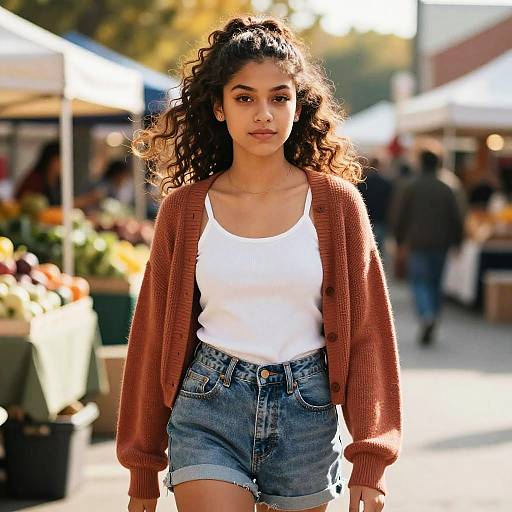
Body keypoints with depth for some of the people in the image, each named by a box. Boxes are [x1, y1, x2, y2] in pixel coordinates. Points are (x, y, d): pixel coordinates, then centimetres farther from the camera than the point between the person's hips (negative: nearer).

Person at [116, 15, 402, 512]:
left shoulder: (336, 202, -1)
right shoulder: (184, 209, 1)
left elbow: (367, 331, 0)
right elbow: (152, 334, 6)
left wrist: (370, 457, -6)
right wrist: (143, 467, 9)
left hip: (306, 415, 1)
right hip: (206, 412, 0)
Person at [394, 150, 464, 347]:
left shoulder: (411, 188, -3)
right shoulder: (446, 190, 4)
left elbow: (401, 216, -2)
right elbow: (456, 219, 3)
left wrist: (400, 240, 9)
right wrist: (456, 242, 13)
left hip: (417, 243, -3)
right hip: (440, 244, 3)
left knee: (419, 281, -1)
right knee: (435, 283, 12)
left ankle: (426, 315, -27)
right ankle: (429, 330, 13)